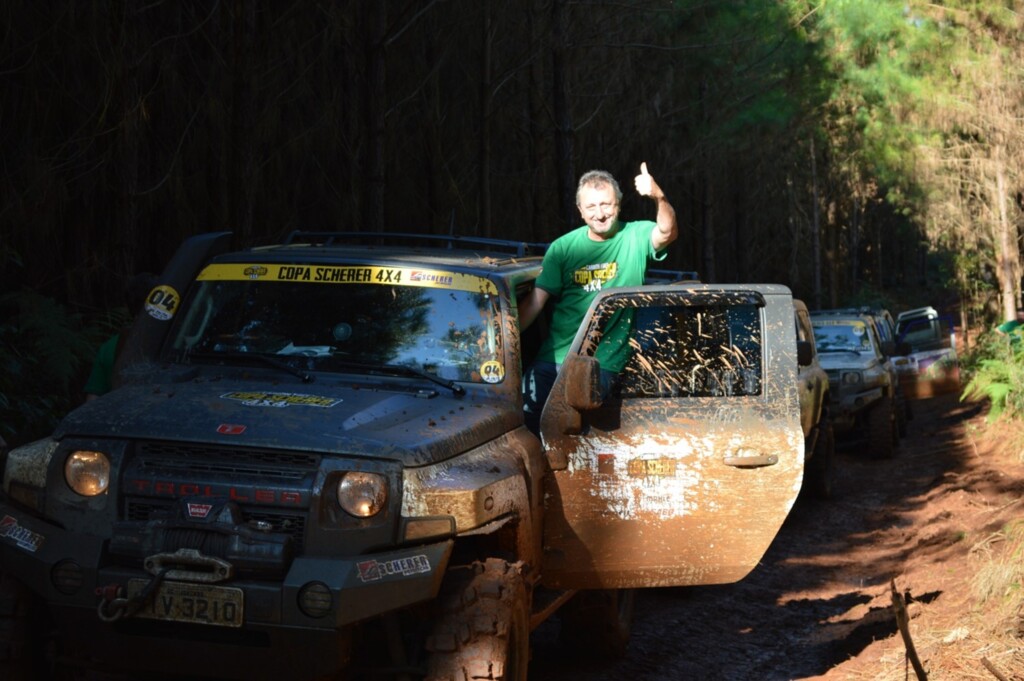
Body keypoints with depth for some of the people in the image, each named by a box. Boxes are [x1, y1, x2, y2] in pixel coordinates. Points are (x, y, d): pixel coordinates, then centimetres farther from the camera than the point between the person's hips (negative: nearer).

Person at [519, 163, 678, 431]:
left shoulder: (636, 237, -1)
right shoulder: (563, 247, 4)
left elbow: (668, 233, -23)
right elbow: (536, 301, 2)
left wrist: (659, 197, -42)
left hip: (603, 361, -3)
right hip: (554, 356, 3)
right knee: (521, 416, -6)